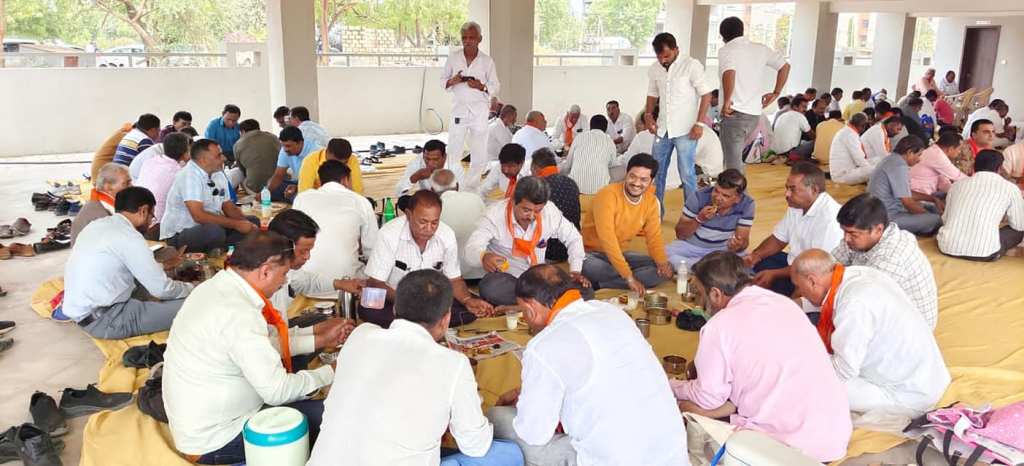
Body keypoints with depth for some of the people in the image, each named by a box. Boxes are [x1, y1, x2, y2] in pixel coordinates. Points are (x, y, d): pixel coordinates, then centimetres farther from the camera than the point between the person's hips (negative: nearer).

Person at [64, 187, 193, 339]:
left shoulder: (97, 225, 8)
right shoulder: (129, 238, -17)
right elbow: (161, 289, -13)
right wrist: (191, 288, 4)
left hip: (81, 310, 10)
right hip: (103, 320, -10)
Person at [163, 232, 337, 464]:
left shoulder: (215, 286, 0)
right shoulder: (238, 313, -28)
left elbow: (261, 346, 10)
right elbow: (277, 391, -24)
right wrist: (330, 373, -10)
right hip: (214, 442, -9)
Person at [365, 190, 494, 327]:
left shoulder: (447, 235, -11)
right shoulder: (388, 234, -21)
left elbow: (454, 280, 0)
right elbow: (374, 282, -18)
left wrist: (468, 301, -22)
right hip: (394, 298, -3)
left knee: (472, 309, -19)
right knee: (367, 310, -33)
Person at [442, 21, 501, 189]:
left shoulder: (487, 61, 0)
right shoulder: (453, 57, 3)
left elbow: (496, 87, 4)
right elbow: (443, 81, 9)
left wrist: (481, 86, -16)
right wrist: (452, 81, -14)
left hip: (479, 109, 0)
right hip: (459, 108, 0)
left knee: (479, 151, 3)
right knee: (453, 150, -2)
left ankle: (473, 185, 16)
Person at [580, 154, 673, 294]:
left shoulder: (652, 202, -2)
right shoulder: (608, 195, -22)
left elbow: (654, 238, 0)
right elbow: (607, 239, -31)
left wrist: (662, 262, -23)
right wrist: (629, 277, -38)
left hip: (620, 254, 7)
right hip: (591, 254, -7)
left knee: (665, 270, -14)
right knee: (589, 268, -41)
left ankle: (599, 285, -20)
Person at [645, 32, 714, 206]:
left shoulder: (692, 65, -9)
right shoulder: (654, 69, 6)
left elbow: (706, 94, -8)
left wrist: (699, 123, -13)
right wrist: (648, 115, 3)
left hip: (685, 130, -5)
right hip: (662, 129, 5)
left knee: (687, 174, -1)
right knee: (657, 172, 12)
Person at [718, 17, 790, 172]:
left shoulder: (726, 50, -7)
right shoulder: (760, 49, 11)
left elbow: (729, 73, -27)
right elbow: (785, 66, 17)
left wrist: (726, 102, -21)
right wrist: (776, 93, 20)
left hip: (734, 113, -7)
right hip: (754, 114, 7)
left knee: (733, 165, -4)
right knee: (736, 157, 25)